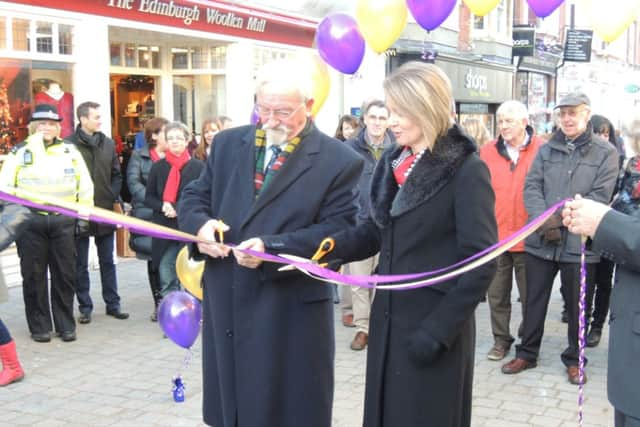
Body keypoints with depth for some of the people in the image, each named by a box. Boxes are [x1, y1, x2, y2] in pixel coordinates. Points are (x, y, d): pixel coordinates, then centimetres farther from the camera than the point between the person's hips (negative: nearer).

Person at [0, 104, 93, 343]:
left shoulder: (70, 151, 10)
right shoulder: (19, 152, 6)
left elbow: (85, 184, 13)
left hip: (63, 221, 1)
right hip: (30, 221, -1)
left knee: (65, 275, 6)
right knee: (34, 276, 4)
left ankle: (66, 325, 17)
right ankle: (39, 327, 15)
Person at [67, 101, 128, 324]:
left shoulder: (108, 143, 6)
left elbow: (116, 175, 12)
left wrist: (112, 198, 1)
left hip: (105, 212, 4)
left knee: (108, 262, 12)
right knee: (81, 265, 7)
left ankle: (113, 304, 20)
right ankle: (85, 307, 16)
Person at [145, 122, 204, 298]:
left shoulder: (198, 166, -2)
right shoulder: (158, 167, 8)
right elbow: (149, 197, 10)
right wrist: (163, 207, -11)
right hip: (165, 230, 3)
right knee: (166, 280, 5)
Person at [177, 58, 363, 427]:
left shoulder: (340, 161, -7)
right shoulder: (228, 144, 9)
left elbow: (339, 232, -13)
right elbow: (195, 197, 13)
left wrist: (271, 247, -24)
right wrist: (201, 225, -11)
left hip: (293, 312, -5)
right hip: (226, 304, 5)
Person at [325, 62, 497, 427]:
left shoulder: (466, 170, -14)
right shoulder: (394, 162, 7)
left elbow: (481, 264, -15)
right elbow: (376, 232, 9)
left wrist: (438, 330, -18)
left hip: (434, 326, -6)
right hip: (389, 318, 6)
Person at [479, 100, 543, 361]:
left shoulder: (541, 151, -5)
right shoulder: (488, 151, 2)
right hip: (494, 236, 2)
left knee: (529, 295, 12)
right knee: (497, 293, 11)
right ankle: (501, 339, 26)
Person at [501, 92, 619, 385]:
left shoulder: (605, 153, 0)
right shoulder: (547, 149, 8)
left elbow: (599, 197, -8)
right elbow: (531, 187, 0)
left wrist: (561, 218, -15)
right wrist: (544, 221, -17)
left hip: (579, 243, -2)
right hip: (540, 240, 3)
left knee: (576, 305, 11)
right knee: (534, 300, 12)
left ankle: (574, 359, 26)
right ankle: (527, 353, 27)